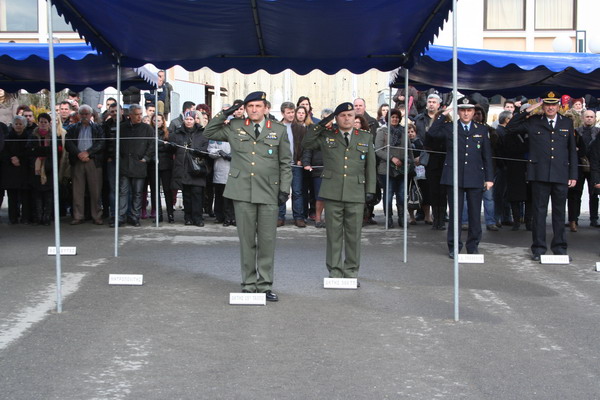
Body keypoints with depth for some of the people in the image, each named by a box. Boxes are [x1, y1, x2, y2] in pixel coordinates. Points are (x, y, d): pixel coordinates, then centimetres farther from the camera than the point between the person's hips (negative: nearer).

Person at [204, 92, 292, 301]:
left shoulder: (279, 130, 8)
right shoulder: (234, 127, 9)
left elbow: (286, 163, 10)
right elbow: (209, 133, 16)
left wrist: (284, 189, 2)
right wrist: (225, 114, 5)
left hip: (269, 193, 0)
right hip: (243, 191, 0)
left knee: (267, 241, 1)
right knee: (246, 240, 5)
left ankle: (265, 284, 11)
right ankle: (248, 284, 14)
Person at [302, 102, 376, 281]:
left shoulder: (365, 137, 13)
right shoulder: (326, 136, 10)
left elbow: (370, 166, 13)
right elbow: (306, 143, 4)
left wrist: (370, 190, 6)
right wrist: (320, 125, -4)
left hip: (356, 194, 1)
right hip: (332, 193, -1)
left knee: (354, 235, 4)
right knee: (334, 234, 3)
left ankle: (351, 271, 15)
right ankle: (334, 271, 12)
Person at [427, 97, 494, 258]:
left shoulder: (482, 130, 12)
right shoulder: (449, 128, 7)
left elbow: (487, 156, 11)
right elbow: (432, 133, -10)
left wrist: (489, 178, 5)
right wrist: (443, 115, -10)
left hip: (475, 178, 1)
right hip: (454, 177, -1)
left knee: (475, 214, 4)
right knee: (455, 214, 2)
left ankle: (473, 246, 16)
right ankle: (454, 247, 10)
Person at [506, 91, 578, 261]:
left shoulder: (567, 123, 11)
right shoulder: (533, 122, 6)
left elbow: (572, 150, 12)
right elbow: (510, 129, 0)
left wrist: (573, 175, 7)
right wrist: (526, 111, -6)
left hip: (561, 175, 2)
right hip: (540, 175, -2)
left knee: (559, 212, 8)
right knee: (539, 212, 2)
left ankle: (559, 247, 18)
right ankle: (538, 248, 8)